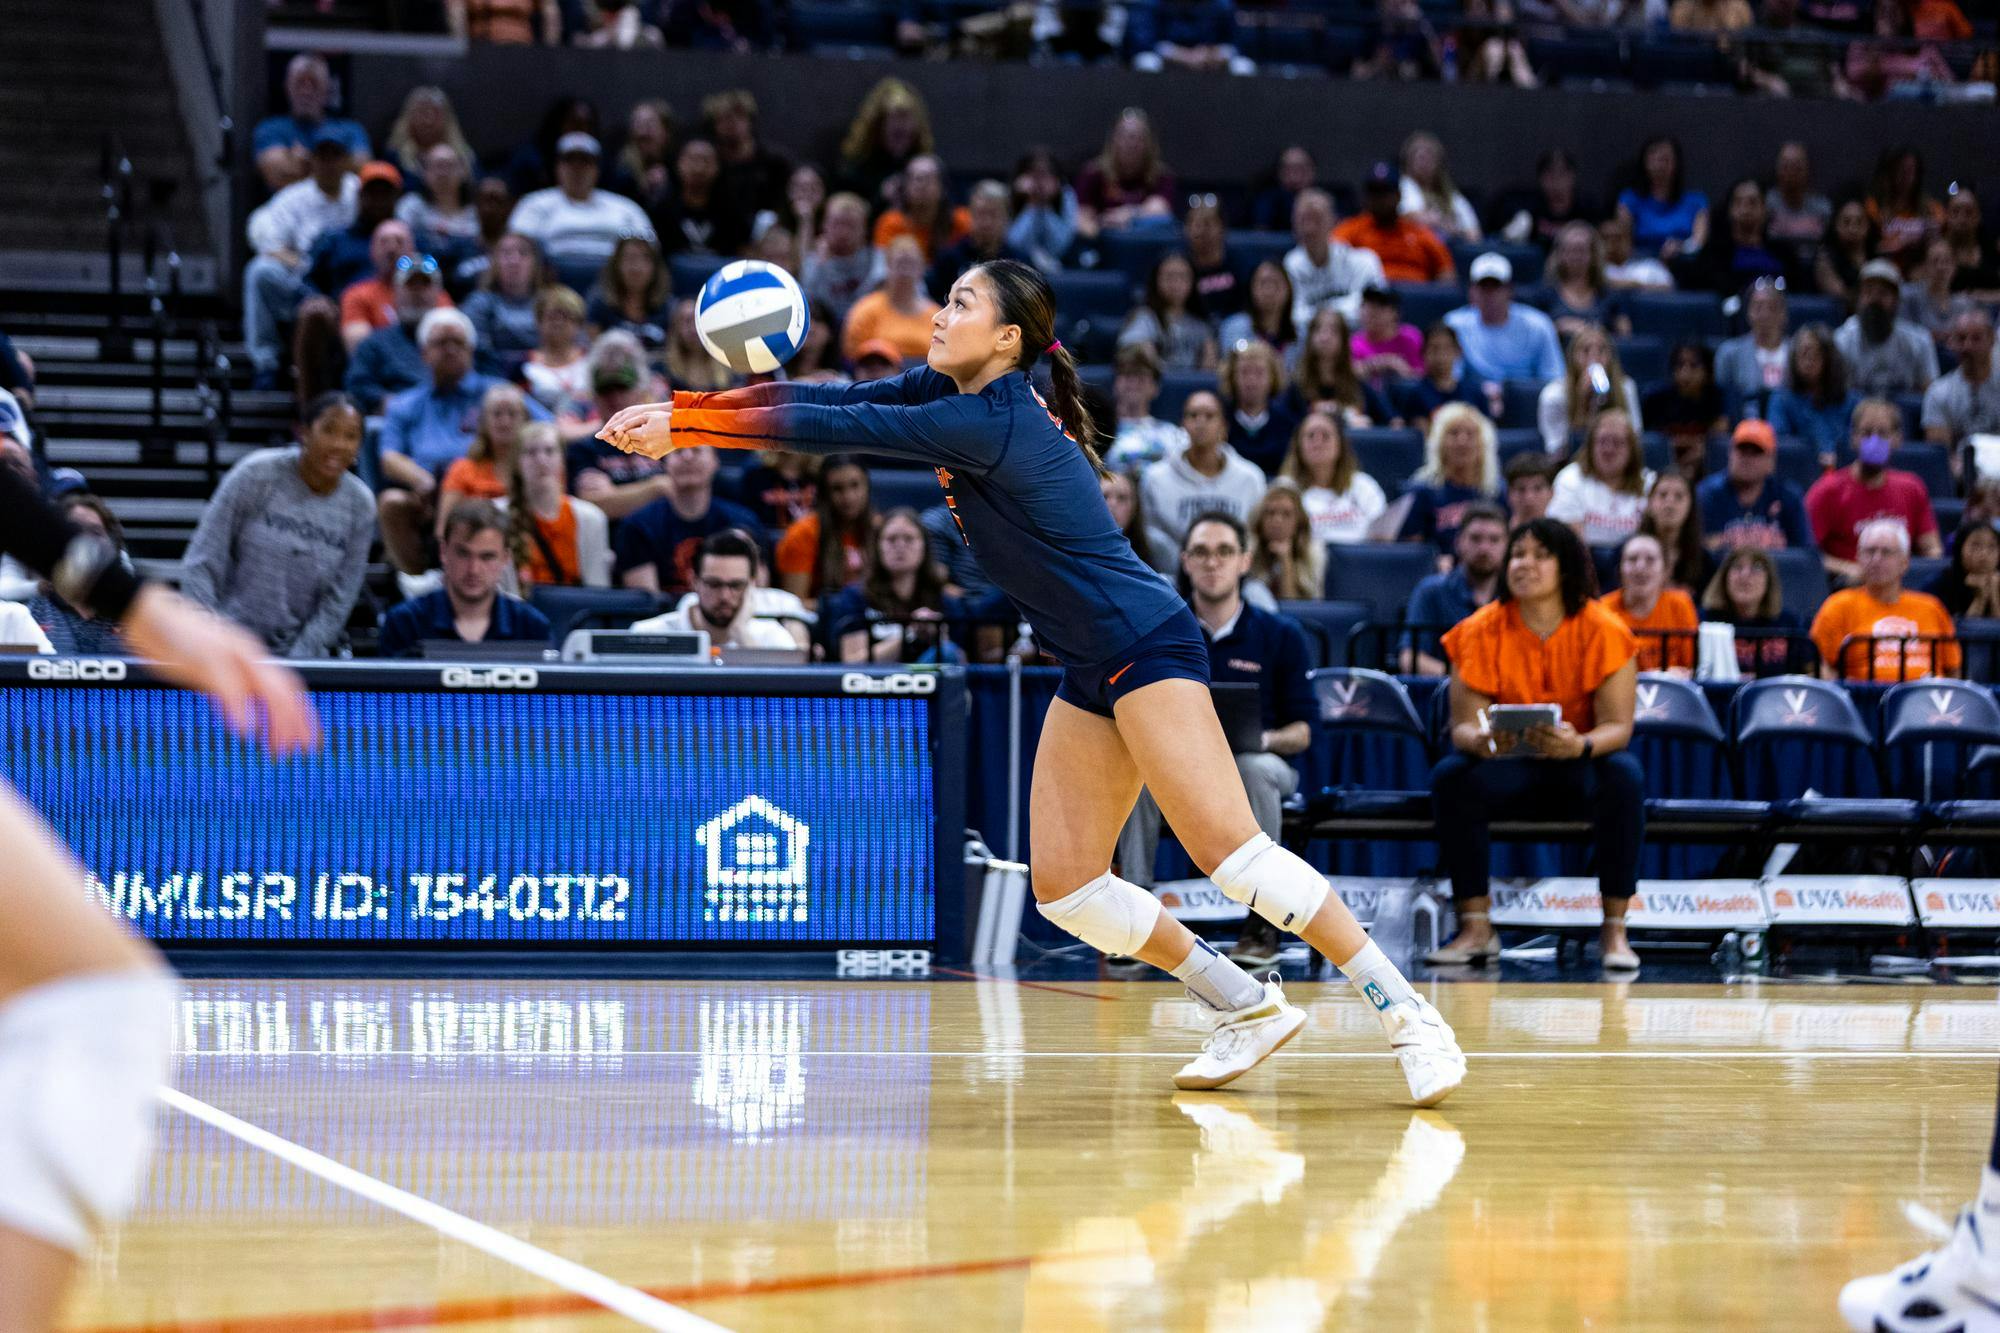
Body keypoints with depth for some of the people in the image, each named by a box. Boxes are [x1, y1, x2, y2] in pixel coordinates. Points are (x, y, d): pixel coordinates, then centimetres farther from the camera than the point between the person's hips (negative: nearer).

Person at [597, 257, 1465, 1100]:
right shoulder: (959, 392, 8)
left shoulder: (991, 423, -19)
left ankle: (1407, 1016, -15)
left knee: (1230, 852, -19)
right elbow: (839, 400, 5)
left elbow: (838, 431, -20)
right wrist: (677, 411, -4)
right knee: (1063, 885, 4)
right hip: (1091, 672, 10)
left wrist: (683, 427, -14)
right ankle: (1247, 1009, 13)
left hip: (1148, 647, -10)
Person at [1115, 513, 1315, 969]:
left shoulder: (1281, 636, 3)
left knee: (1256, 767, -38)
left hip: (1256, 764, -1)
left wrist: (1263, 739, -20)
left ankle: (1263, 923, -29)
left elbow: (1302, 730, 2)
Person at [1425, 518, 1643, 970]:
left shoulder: (1602, 631, -10)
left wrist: (1580, 745, -36)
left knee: (1624, 776, -33)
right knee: (1450, 777, -28)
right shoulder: (1482, 631, -7)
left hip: (1581, 765, -1)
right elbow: (1463, 723, -8)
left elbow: (1618, 726, -13)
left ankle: (1615, 930, -25)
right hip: (1510, 768, 1)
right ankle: (1475, 928, -21)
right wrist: (1480, 739, -34)